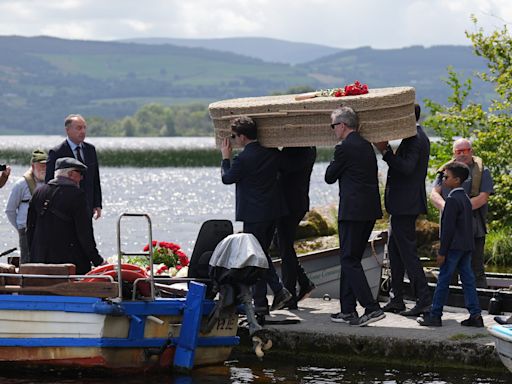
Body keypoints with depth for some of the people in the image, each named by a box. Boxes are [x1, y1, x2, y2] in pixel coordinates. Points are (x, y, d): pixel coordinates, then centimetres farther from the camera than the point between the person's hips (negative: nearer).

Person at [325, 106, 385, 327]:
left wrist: (333, 166, 15)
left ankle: (371, 308, -15)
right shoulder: (366, 146, 14)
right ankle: (348, 310, 17)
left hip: (353, 210, -9)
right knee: (351, 259, 15)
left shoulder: (344, 148, -12)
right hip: (370, 210, 9)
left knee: (349, 260, -6)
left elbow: (329, 177, -2)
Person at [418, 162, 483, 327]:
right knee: (468, 280, 8)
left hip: (454, 247, -9)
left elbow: (448, 228, -18)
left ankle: (435, 315, 1)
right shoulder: (465, 199, 14)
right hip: (467, 246, 9)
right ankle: (475, 315, 5)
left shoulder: (452, 200, -15)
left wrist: (442, 252, -15)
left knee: (443, 281, -3)